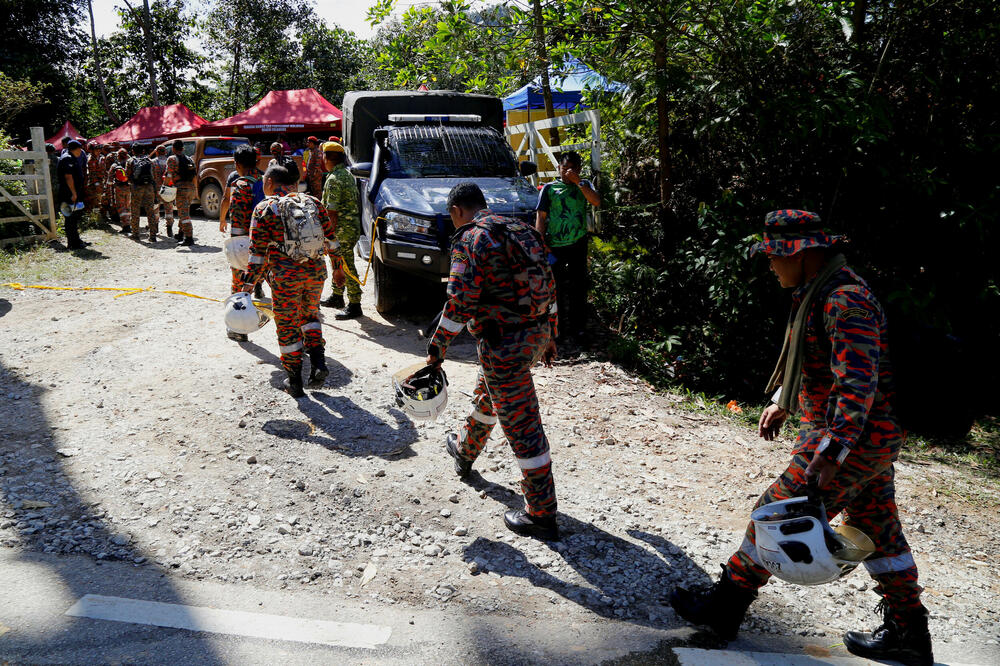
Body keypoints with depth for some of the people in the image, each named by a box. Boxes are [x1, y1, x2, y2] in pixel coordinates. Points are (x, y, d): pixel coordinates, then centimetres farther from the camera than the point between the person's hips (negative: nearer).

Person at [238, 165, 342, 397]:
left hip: (285, 276, -4)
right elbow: (330, 237, 15)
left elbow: (258, 251, -7)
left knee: (287, 326, 8)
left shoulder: (264, 209, -2)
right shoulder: (312, 202, 10)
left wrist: (249, 283, -4)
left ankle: (295, 381, 15)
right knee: (310, 315, 26)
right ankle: (318, 362, 10)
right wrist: (337, 264, 26)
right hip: (316, 272, 4)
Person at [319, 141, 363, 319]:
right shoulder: (347, 175, 15)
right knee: (339, 263, 21)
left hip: (343, 229, -10)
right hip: (353, 225, 10)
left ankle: (354, 305, -3)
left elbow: (332, 211, -20)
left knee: (346, 265, -6)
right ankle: (336, 296, 34)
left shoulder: (334, 179, -17)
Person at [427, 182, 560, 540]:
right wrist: (549, 335, 23)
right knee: (487, 397, 31)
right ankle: (465, 450, 55)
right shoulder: (524, 231, 13)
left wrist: (438, 345, -8)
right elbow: (549, 287, 16)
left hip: (504, 345, -9)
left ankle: (541, 515, 6)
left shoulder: (470, 239, -11)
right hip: (536, 334, 9)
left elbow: (460, 300, -17)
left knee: (522, 428, -3)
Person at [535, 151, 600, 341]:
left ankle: (577, 325, 17)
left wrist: (577, 181, -9)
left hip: (578, 244, 2)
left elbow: (596, 201, -7)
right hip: (555, 245, -2)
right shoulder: (549, 188, 6)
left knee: (578, 285, 7)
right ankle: (558, 326, 12)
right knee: (557, 285, 2)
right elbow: (540, 217, 2)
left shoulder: (584, 185, 13)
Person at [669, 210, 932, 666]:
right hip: (872, 437, 10)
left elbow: (859, 383, -32)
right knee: (876, 529, 17)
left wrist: (832, 451, -38)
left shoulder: (845, 302, -23)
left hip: (855, 437, -10)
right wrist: (783, 402, 27)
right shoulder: (819, 292, 11)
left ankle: (726, 604, 12)